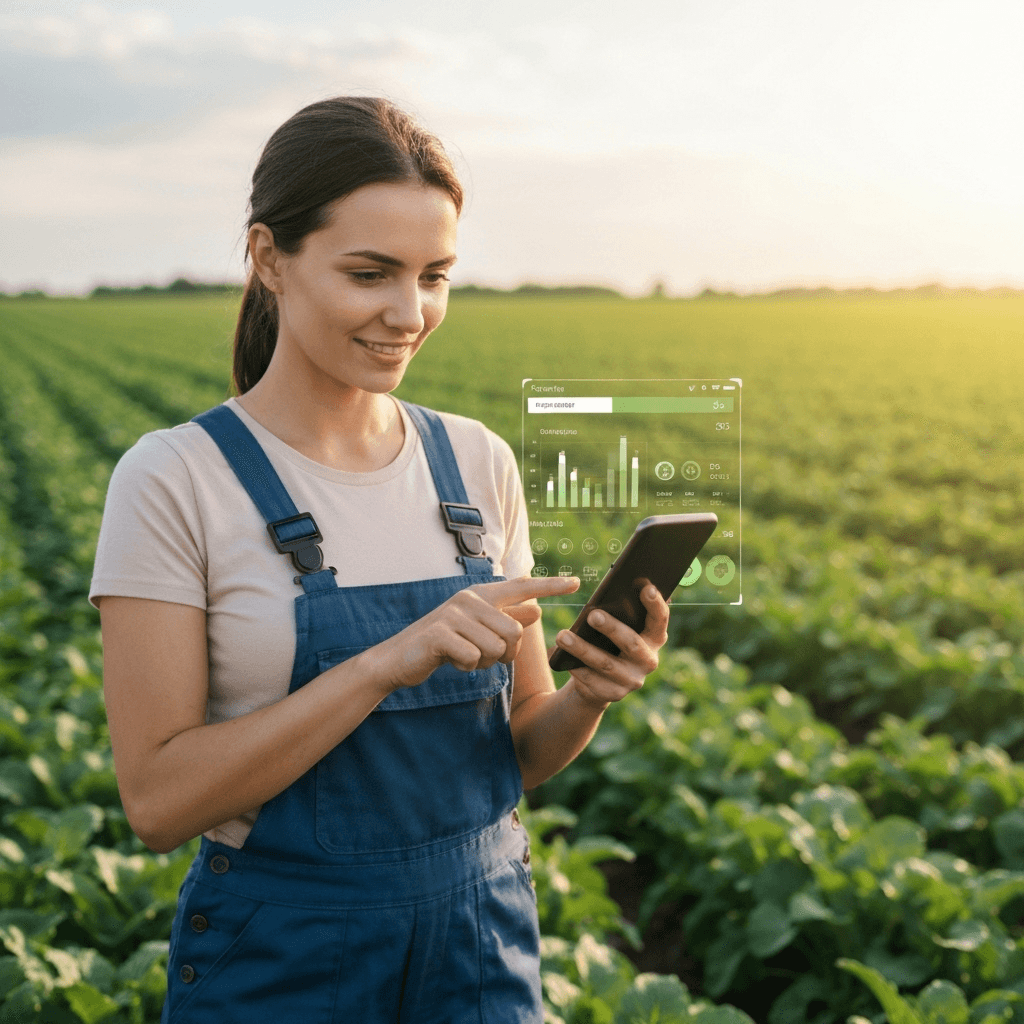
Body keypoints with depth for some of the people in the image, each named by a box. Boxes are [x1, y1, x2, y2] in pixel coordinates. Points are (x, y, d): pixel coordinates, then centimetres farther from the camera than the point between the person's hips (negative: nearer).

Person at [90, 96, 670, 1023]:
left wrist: (593, 692, -16)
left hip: (488, 946, 4)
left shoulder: (480, 463, -1)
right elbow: (159, 800, -17)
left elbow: (522, 754, 5)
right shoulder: (172, 482, -14)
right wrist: (388, 662, -27)